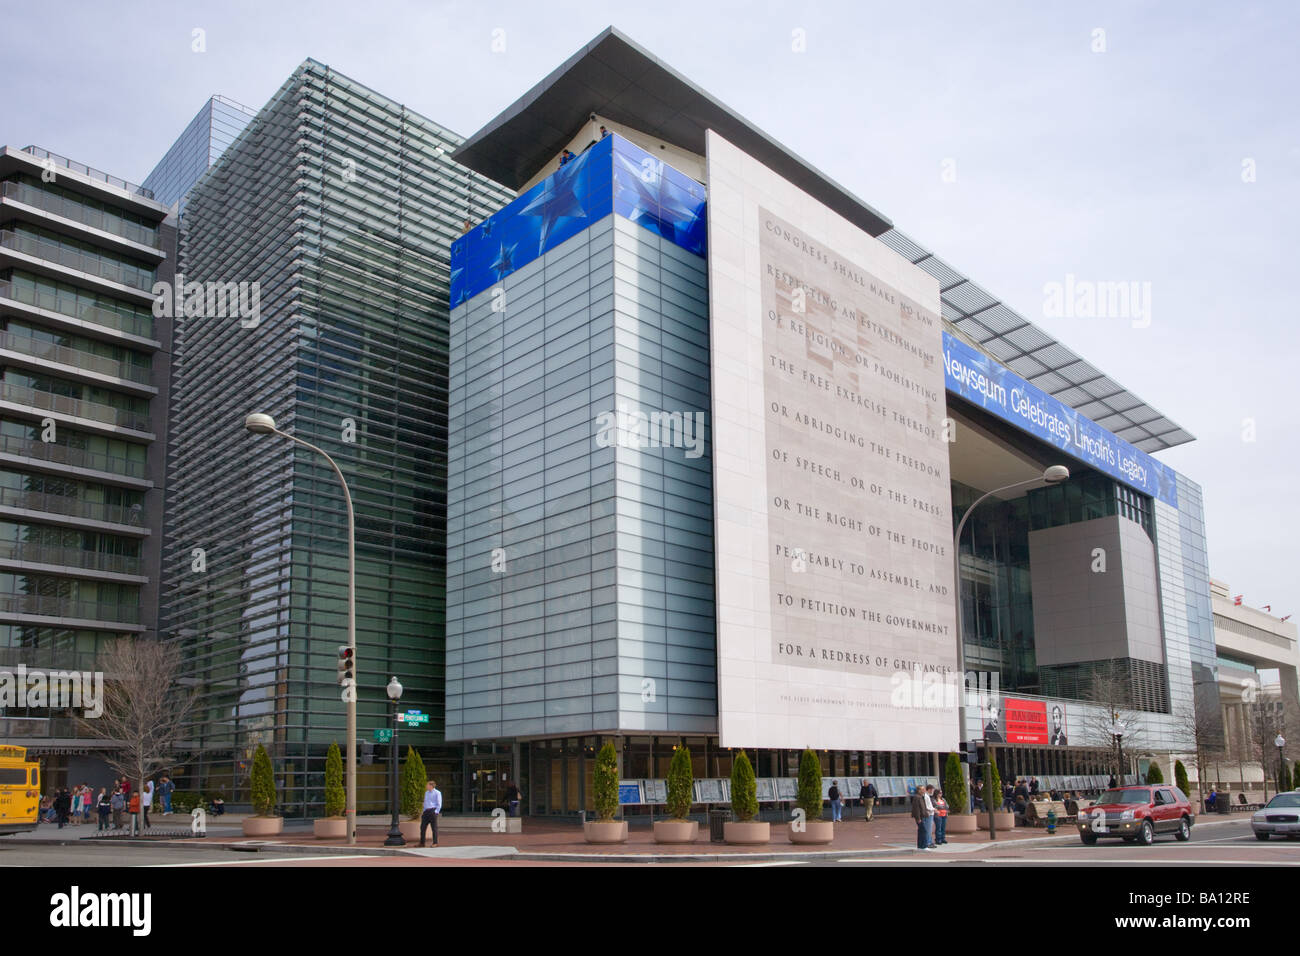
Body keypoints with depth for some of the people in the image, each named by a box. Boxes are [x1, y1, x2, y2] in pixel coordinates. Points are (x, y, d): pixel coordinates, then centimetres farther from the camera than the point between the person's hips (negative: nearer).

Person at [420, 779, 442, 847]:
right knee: (422, 826, 3)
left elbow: (439, 804, -5)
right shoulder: (426, 793, 19)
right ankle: (422, 843, 9)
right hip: (426, 811, 7)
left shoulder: (437, 793, -3)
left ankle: (435, 843, 0)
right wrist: (423, 812, 18)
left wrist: (436, 812, -14)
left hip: (433, 811, -7)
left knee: (434, 827, -5)